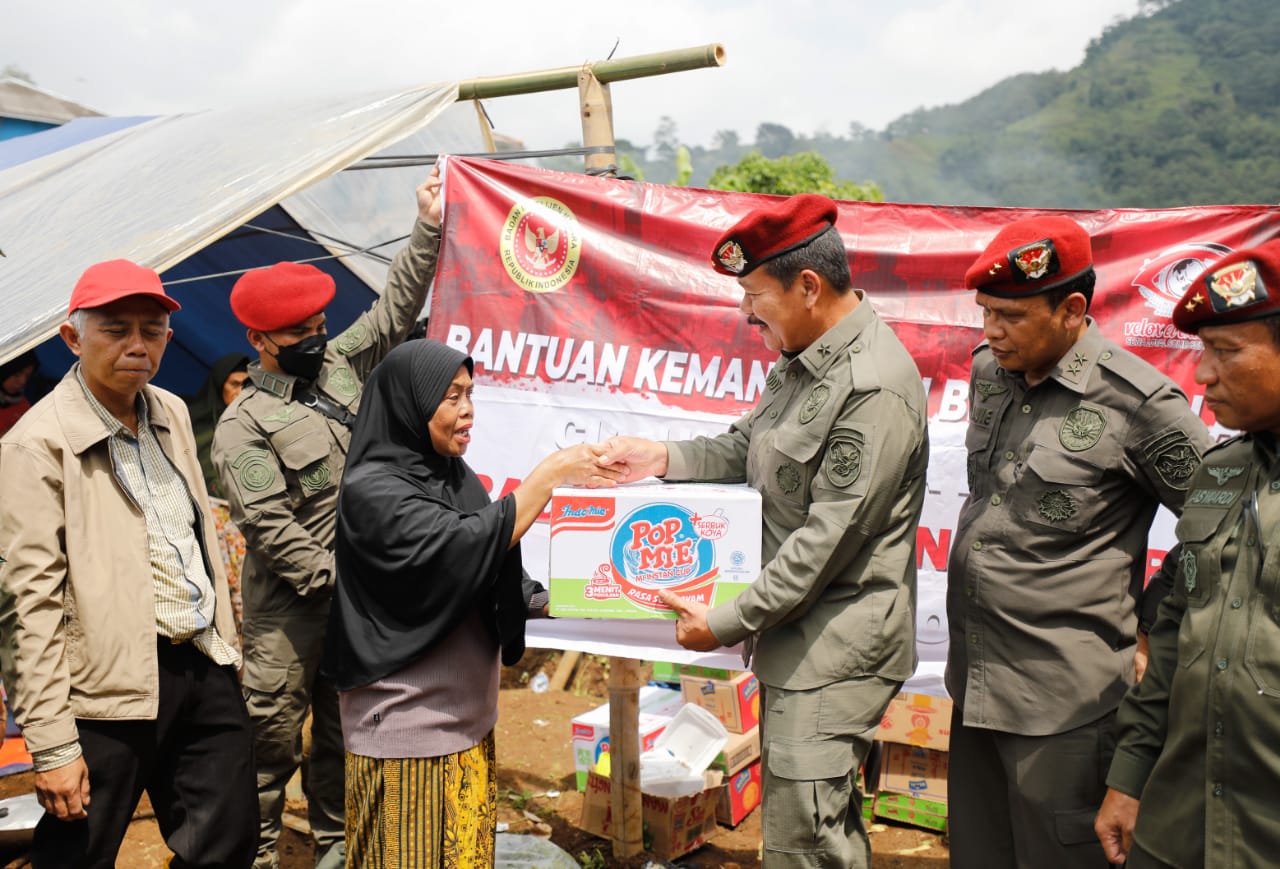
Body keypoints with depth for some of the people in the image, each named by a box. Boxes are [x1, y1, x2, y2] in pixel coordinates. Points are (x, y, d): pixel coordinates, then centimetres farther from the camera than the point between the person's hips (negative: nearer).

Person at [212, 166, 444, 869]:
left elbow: (396, 308, 9)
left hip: (354, 589, 6)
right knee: (274, 729, 4)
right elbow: (269, 526, -16)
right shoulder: (243, 425, -12)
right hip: (290, 604, -5)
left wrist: (428, 228, 3)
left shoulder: (338, 365, 6)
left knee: (344, 725, 17)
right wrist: (334, 578, -17)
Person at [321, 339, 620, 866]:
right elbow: (468, 545, -26)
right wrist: (550, 471, -20)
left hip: (467, 717, 7)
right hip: (404, 730, -7)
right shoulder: (370, 489, -16)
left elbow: (493, 582, 12)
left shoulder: (455, 475, 6)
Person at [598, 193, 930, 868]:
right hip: (795, 632, 9)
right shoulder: (801, 360, 10)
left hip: (836, 648, -9)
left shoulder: (874, 389, -21)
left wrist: (728, 622, -16)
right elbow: (749, 448, 18)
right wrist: (666, 458, 1)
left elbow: (826, 540, -22)